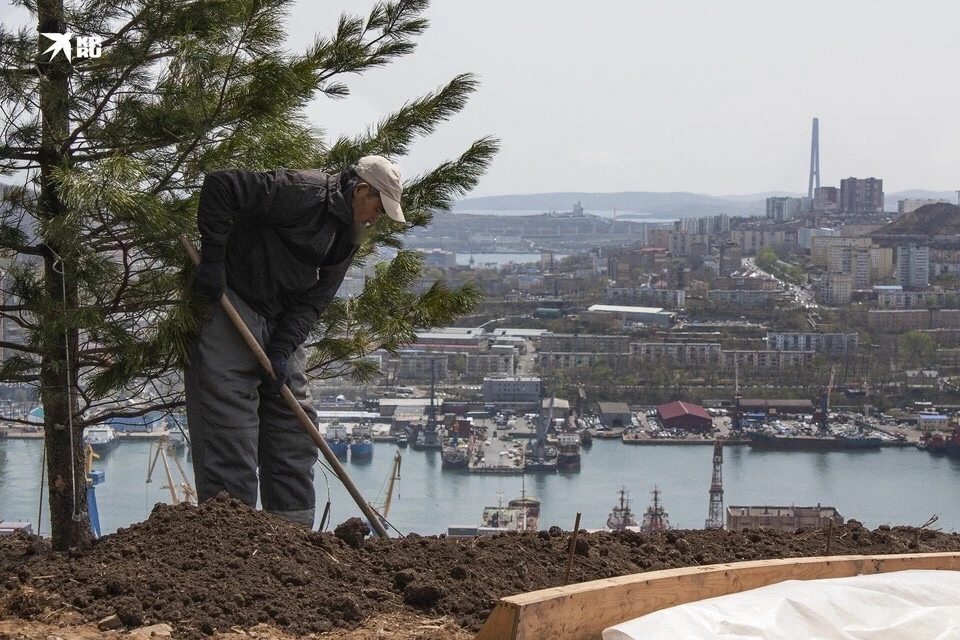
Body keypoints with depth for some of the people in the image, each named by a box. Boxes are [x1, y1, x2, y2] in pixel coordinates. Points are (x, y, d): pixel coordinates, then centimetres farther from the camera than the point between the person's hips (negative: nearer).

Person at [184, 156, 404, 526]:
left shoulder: (348, 234, 8)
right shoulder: (303, 193, -19)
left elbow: (314, 300, 3)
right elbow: (220, 186, -25)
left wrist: (284, 348, -11)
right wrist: (213, 259, -24)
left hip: (281, 324, 9)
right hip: (228, 306, -9)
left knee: (293, 424, 8)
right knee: (230, 427, -10)